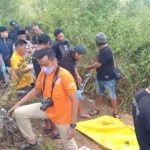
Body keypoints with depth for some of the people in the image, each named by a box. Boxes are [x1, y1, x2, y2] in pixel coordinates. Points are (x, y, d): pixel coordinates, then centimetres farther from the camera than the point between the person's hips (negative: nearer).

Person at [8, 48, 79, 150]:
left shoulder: (65, 76, -26)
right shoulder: (43, 73, -7)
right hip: (47, 108, 6)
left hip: (62, 115, -5)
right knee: (19, 113, -1)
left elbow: (74, 100, -25)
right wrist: (18, 104, 7)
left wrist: (72, 125, -26)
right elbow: (36, 90, 10)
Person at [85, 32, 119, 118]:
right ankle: (98, 109, 36)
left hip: (108, 78, -9)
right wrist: (92, 68, 2)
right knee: (99, 93, 20)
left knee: (112, 96, 6)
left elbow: (98, 64, -26)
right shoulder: (102, 49, 4)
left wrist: (88, 68, -11)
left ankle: (116, 112, 19)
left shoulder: (107, 51, -27)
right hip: (100, 77, 9)